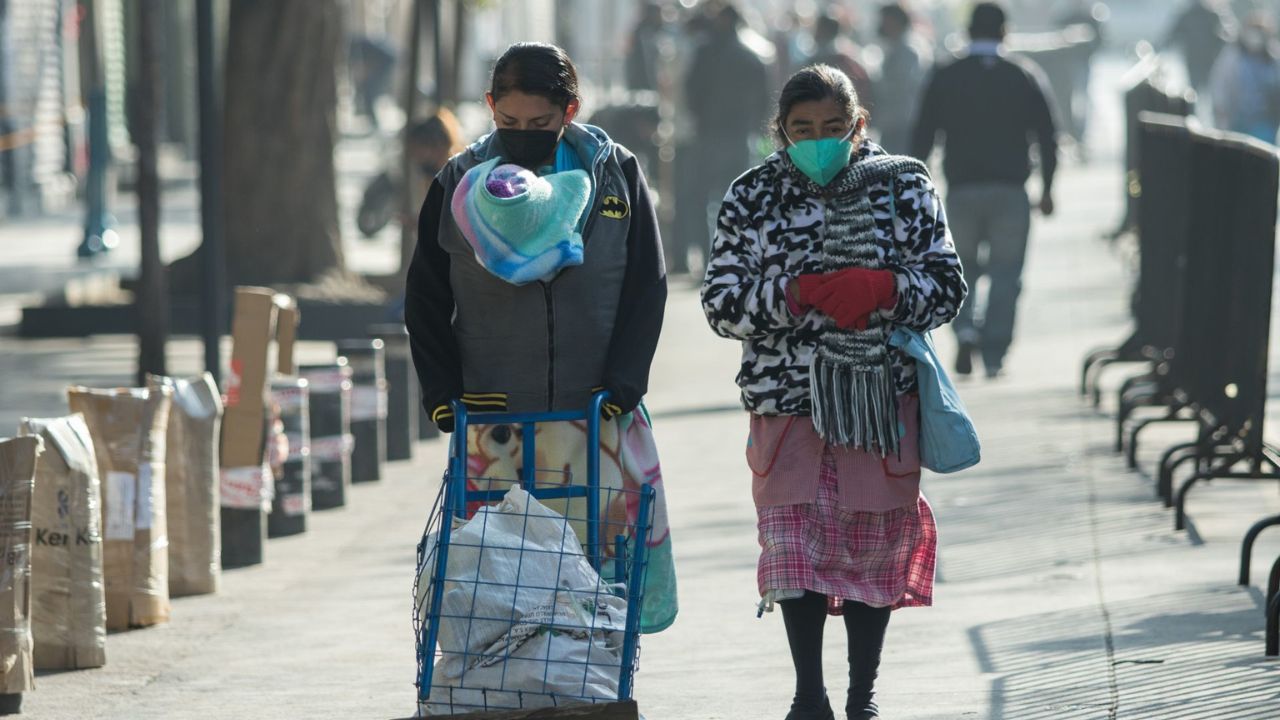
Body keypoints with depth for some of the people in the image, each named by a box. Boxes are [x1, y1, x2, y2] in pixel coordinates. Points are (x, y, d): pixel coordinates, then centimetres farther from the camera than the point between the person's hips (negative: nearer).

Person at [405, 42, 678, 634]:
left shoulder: (616, 175, 2)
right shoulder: (458, 185, 4)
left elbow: (646, 289, 3)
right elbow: (425, 301, 10)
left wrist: (619, 387, -8)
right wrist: (443, 394, -1)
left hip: (595, 415, 0)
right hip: (491, 419, 0)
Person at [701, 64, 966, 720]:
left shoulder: (903, 186, 3)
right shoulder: (752, 197, 3)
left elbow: (947, 287, 2)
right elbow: (722, 302, -2)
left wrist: (882, 289, -17)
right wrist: (799, 294, -17)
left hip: (882, 395, 0)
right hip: (787, 399, 0)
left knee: (874, 545, 7)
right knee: (793, 543, -4)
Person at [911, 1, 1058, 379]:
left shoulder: (944, 79, 2)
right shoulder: (1026, 78, 2)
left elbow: (922, 138, 3)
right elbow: (1047, 137, 2)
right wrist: (1047, 189, 11)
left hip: (961, 190, 1)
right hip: (1010, 191, -1)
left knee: (962, 267, 15)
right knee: (1005, 275, 5)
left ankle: (965, 328, -10)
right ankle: (994, 357, 0)